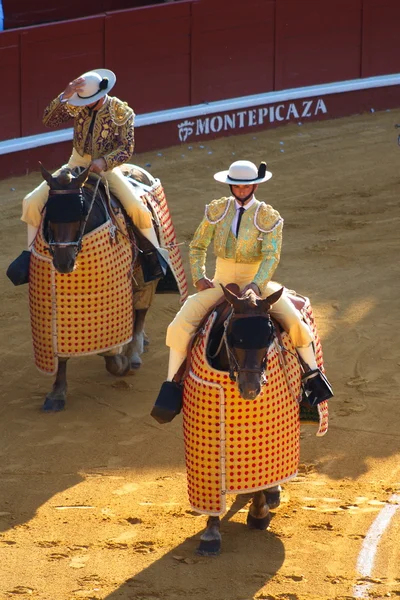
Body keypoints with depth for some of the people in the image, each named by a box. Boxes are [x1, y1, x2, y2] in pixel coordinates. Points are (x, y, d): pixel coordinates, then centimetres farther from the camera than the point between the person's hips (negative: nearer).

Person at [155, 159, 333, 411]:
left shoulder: (269, 217, -6)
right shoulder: (216, 211, 2)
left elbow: (271, 257, -17)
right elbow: (197, 247, 10)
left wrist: (255, 285, -33)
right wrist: (199, 278, -6)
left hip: (258, 283, -2)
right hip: (221, 283, 2)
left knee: (295, 321, -23)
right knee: (181, 324, -17)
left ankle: (312, 375, -3)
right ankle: (172, 382, -4)